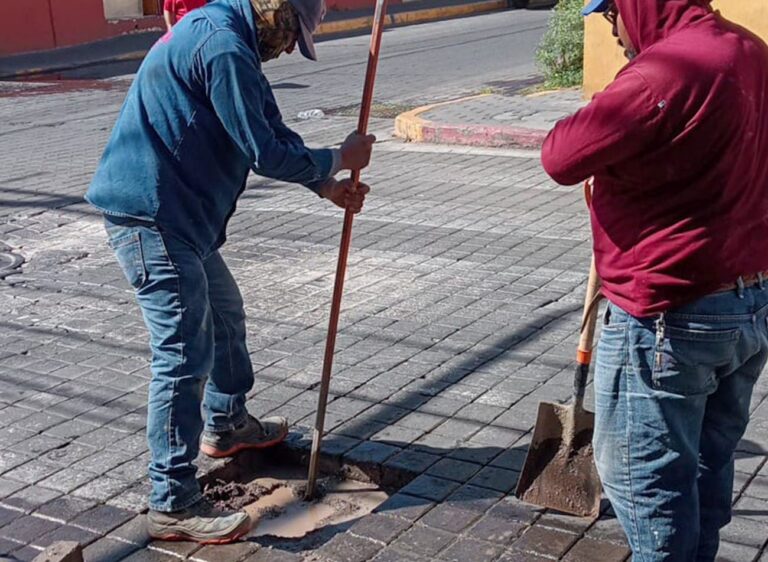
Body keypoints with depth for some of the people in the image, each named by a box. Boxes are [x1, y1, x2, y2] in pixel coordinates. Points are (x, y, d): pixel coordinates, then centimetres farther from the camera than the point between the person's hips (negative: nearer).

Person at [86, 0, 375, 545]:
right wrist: (339, 160, -4)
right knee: (186, 353, -10)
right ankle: (173, 504, -2)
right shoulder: (224, 47, -20)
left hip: (180, 214, 11)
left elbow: (273, 132, 20)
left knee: (225, 314, 25)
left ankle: (227, 424, 46)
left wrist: (327, 186, 13)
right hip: (152, 217, -11)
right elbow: (266, 153, -19)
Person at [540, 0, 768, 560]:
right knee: (709, 460, 20)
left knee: (642, 473, 6)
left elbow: (562, 157, -18)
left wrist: (601, 116, 1)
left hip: (668, 319, -9)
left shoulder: (665, 70, -22)